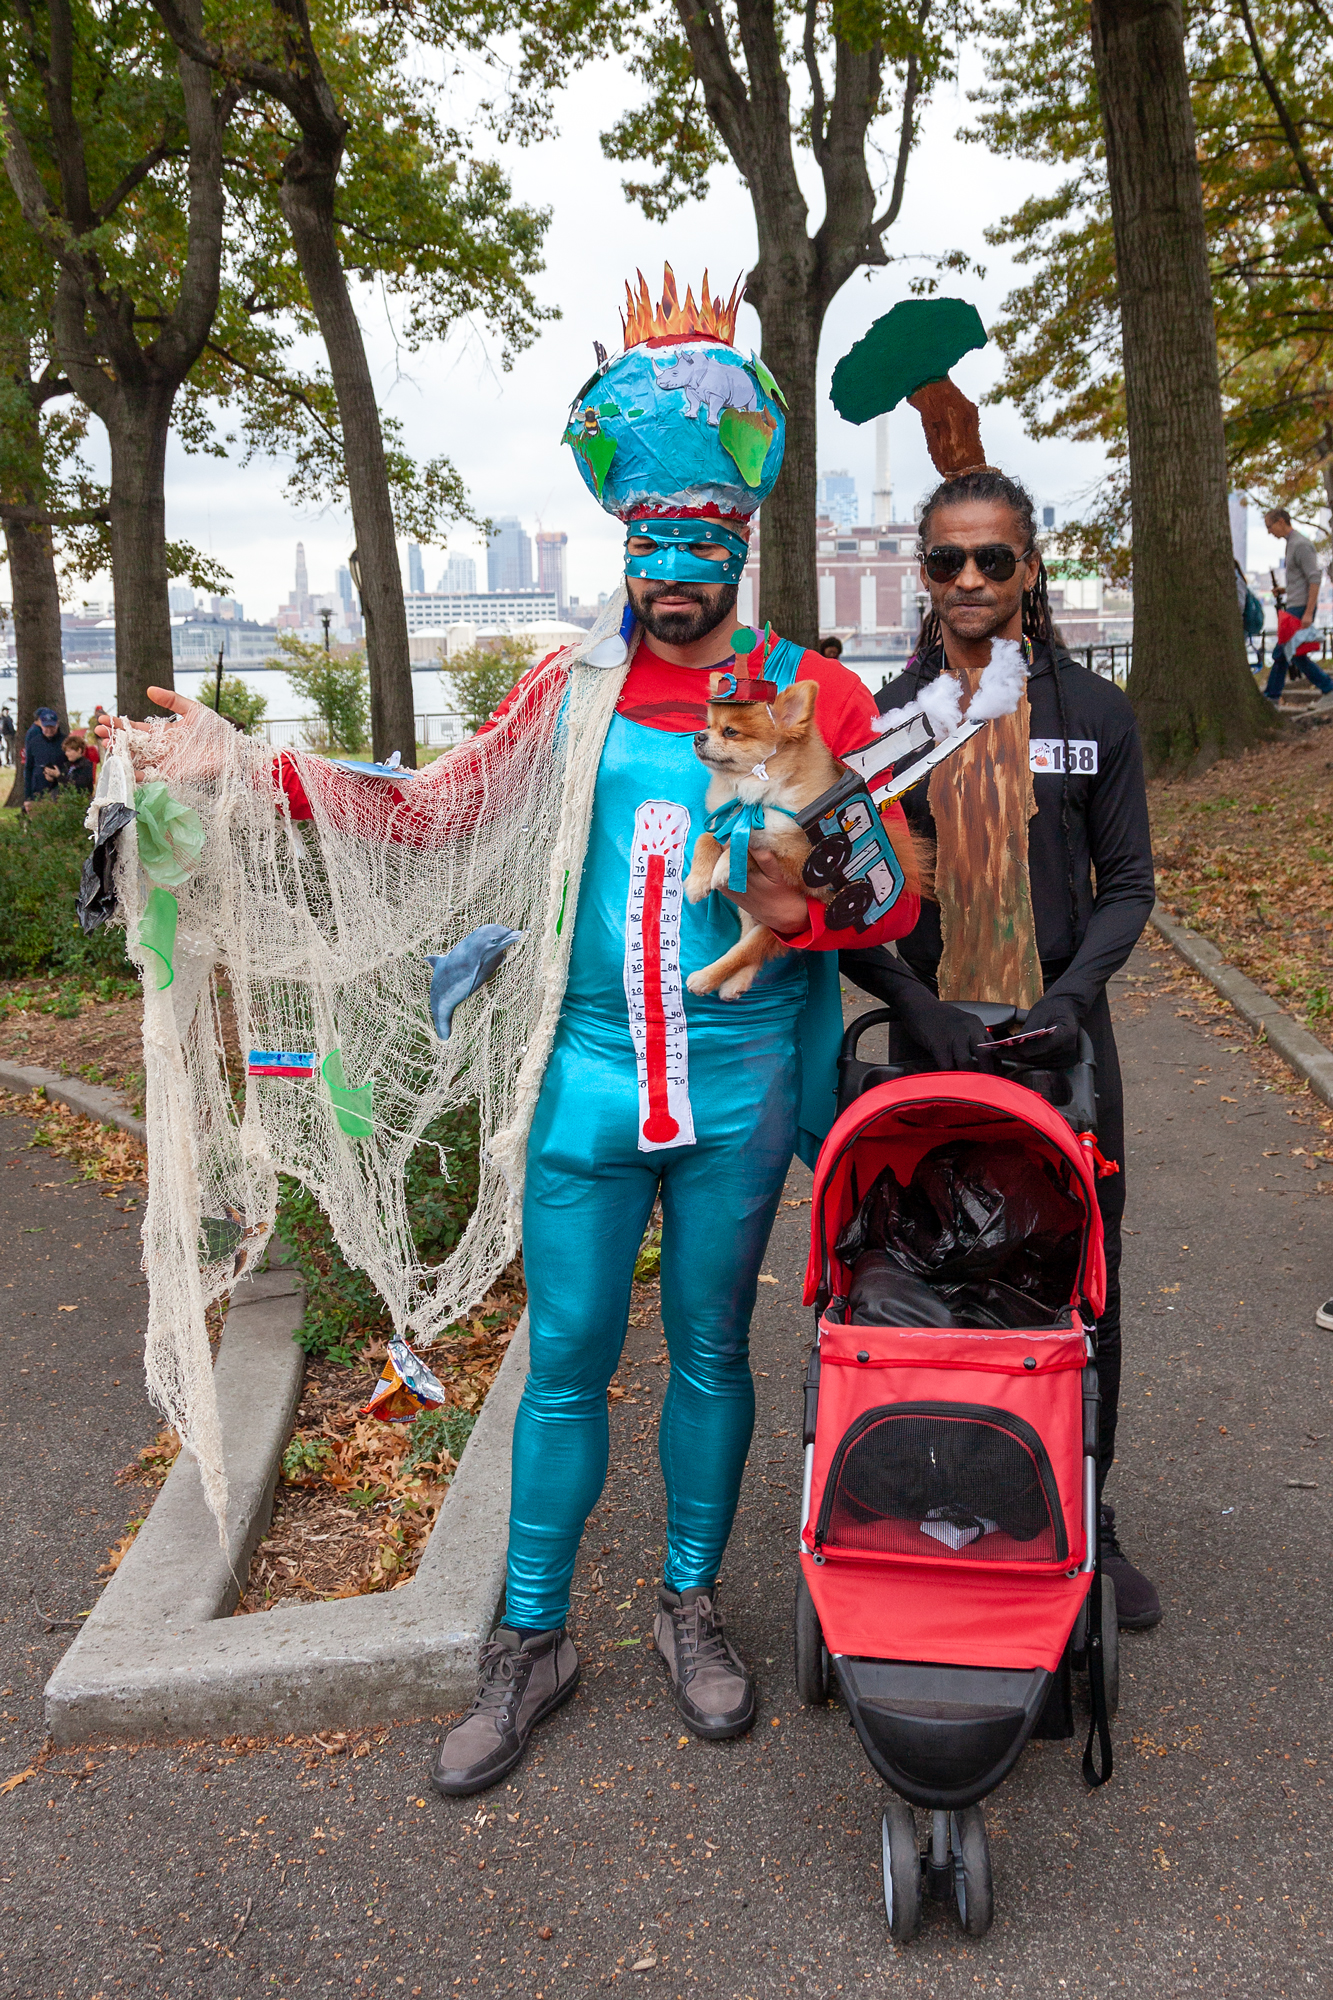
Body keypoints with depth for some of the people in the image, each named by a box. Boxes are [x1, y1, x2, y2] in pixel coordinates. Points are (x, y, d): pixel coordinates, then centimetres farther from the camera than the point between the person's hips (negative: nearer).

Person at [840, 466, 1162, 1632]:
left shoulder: (1095, 715, 4)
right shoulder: (882, 720, 2)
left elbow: (1128, 883, 6)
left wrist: (1072, 990, -11)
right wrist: (919, 1008, -14)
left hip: (1062, 1047, 1)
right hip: (925, 1047, 0)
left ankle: (1083, 1526, 25)